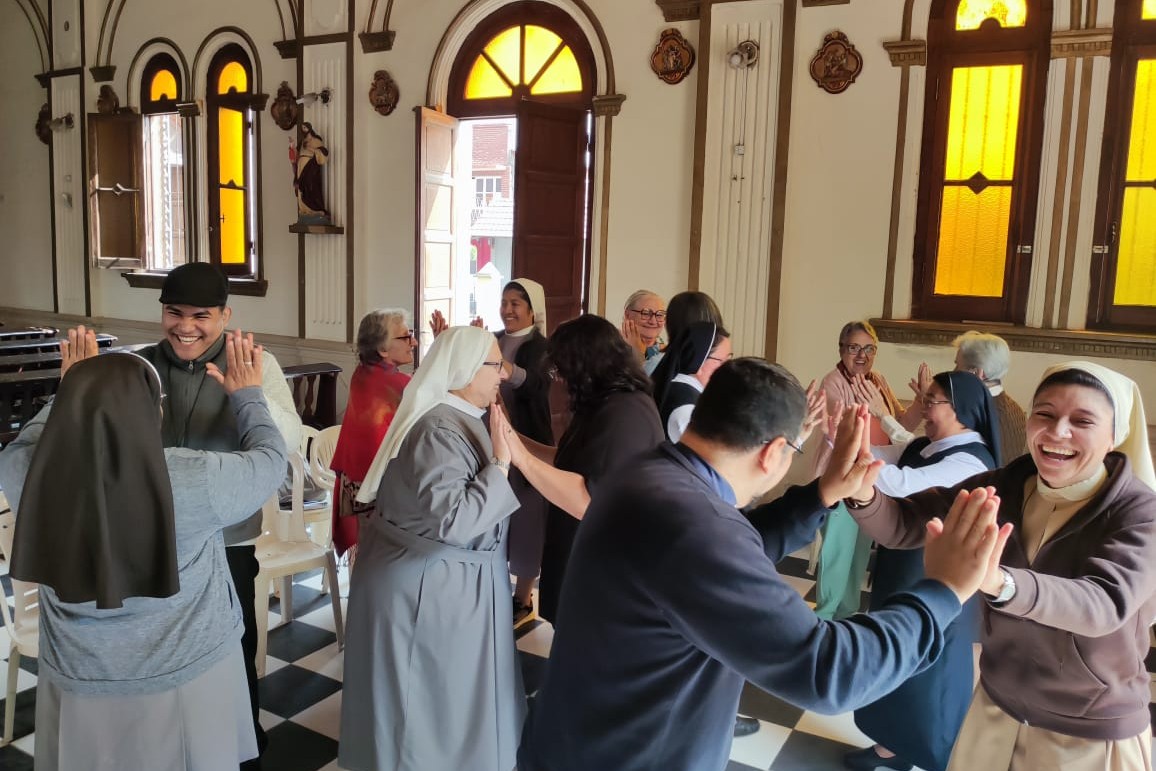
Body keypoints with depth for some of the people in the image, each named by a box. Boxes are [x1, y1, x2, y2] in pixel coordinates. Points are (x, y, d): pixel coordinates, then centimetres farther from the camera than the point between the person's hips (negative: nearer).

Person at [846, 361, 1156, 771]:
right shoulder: (1001, 487, -8)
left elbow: (1106, 603, -34)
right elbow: (901, 524, -14)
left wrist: (1000, 582, -53)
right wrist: (864, 493, -37)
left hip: (1092, 732, -3)